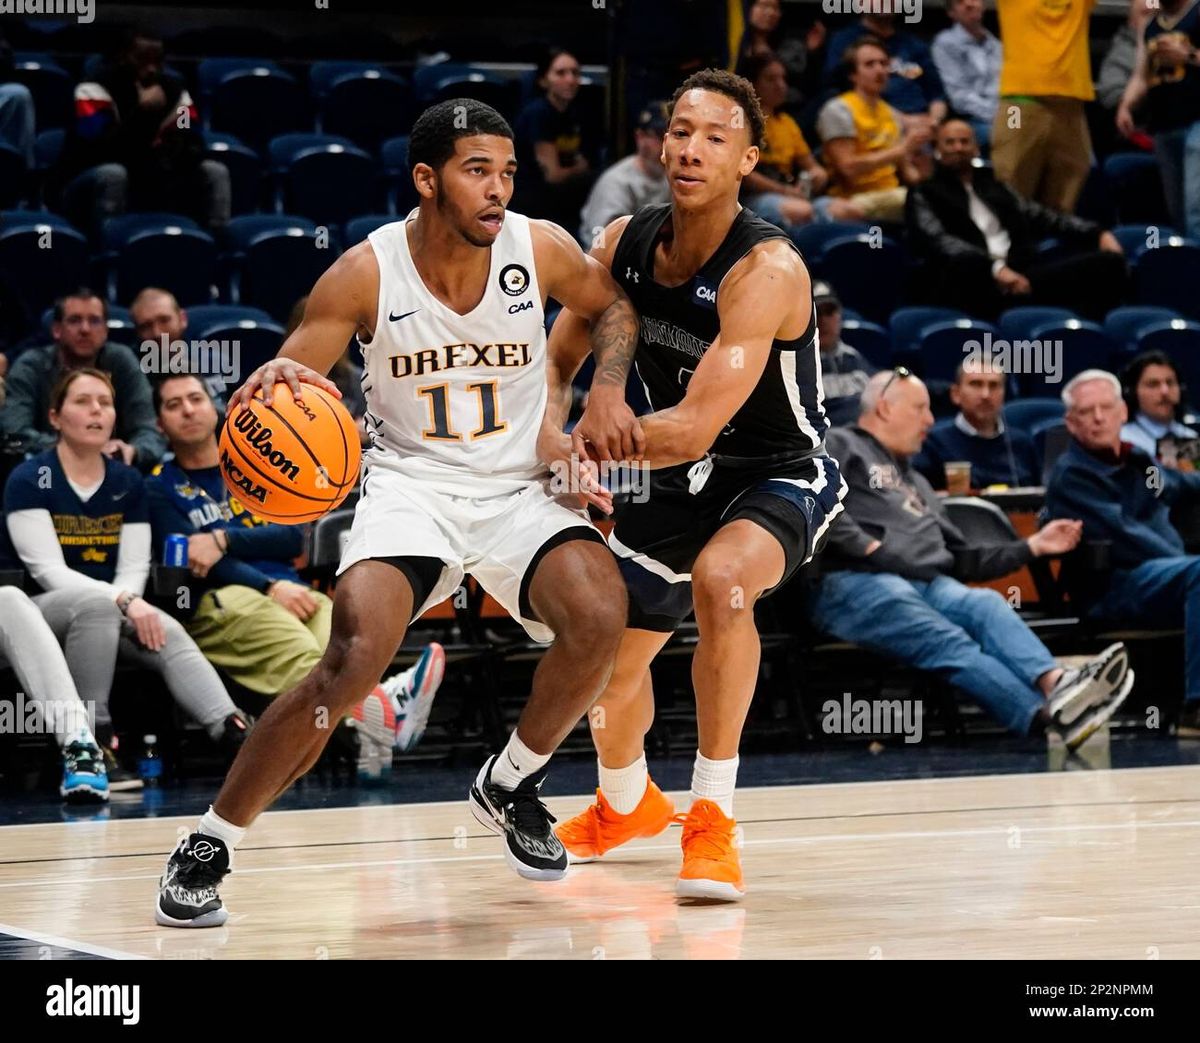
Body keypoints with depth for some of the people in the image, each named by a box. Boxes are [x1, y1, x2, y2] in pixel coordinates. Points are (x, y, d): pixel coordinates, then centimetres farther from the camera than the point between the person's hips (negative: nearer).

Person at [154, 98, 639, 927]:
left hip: (519, 488, 3)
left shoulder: (541, 250, -9)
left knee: (600, 616, -26)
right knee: (354, 661, -27)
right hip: (409, 486, -3)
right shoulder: (365, 274, -14)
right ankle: (206, 849, -11)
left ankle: (511, 785, 4)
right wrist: (273, 385, -34)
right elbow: (269, 406, -11)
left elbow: (613, 307, 14)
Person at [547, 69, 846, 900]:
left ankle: (713, 821, -25)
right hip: (682, 480, 7)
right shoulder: (624, 243, -10)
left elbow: (694, 429, -36)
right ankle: (626, 806, 50)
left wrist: (566, 452, -35)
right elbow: (558, 363, 4)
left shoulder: (767, 270, -30)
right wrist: (564, 431, -18)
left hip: (780, 476, -7)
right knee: (608, 662, 16)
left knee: (720, 579, -38)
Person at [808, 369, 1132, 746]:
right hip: (855, 583, -7)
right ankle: (1046, 715, -57)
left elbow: (962, 560, 33)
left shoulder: (915, 483, 36)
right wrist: (867, 546, -11)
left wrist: (1033, 546, 28)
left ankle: (1054, 684, -56)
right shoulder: (838, 446, 14)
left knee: (985, 604, -29)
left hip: (930, 586, 7)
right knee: (949, 643, -34)